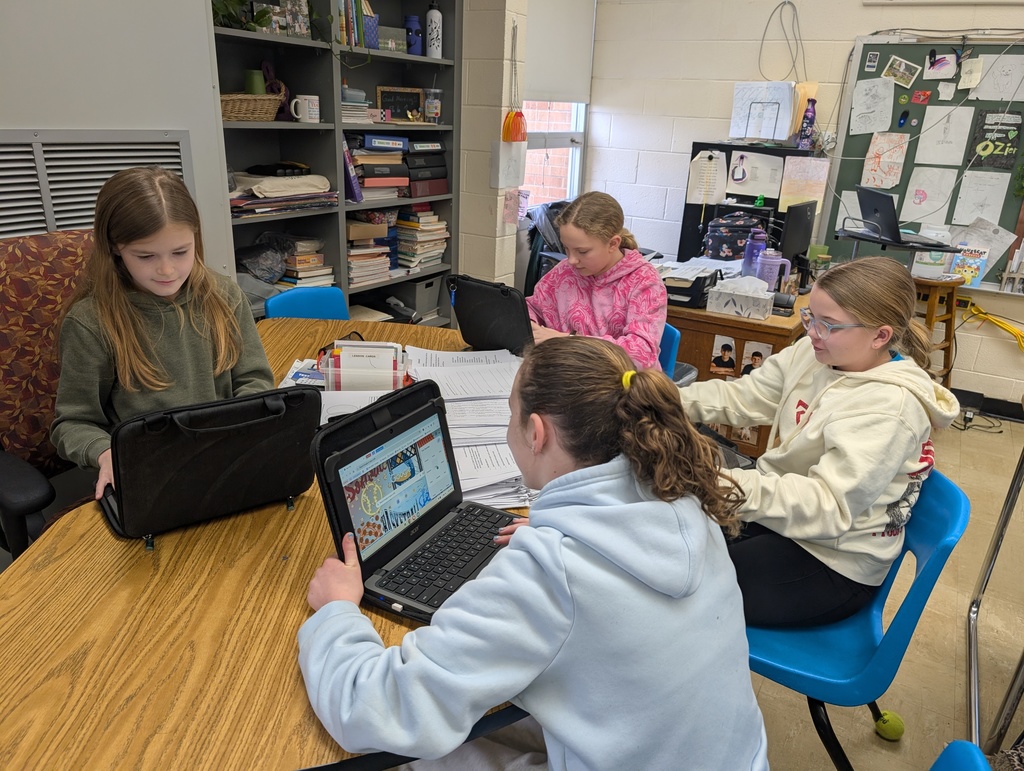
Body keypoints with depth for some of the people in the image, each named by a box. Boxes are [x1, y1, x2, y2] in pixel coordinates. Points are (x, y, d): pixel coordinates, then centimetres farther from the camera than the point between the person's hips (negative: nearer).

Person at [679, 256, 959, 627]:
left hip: (832, 565, -7)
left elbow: (829, 506, -34)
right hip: (778, 510, 7)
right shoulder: (813, 353, -4)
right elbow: (744, 395, -1)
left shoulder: (890, 407, -26)